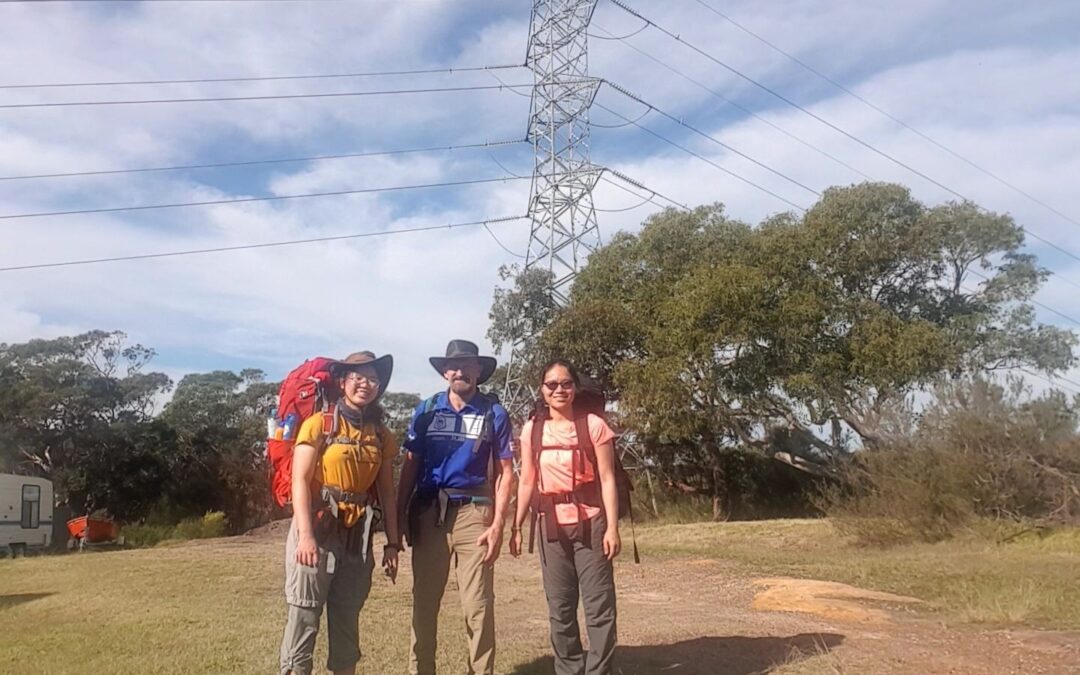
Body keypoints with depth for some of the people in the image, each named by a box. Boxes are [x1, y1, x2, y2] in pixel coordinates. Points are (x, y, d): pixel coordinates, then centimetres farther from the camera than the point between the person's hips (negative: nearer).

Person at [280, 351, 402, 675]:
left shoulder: (381, 435, 9)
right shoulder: (319, 424, -5)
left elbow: (387, 492, 10)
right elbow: (300, 481, -11)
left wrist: (392, 543, 6)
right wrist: (306, 534, -20)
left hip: (358, 534, 5)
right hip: (317, 527, -4)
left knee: (348, 618, 13)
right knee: (304, 615, -2)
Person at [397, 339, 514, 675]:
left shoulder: (494, 414, 2)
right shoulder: (426, 410, 6)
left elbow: (505, 472, 2)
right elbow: (410, 466, 8)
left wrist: (498, 524, -7)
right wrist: (398, 516, 2)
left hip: (472, 512, -2)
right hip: (428, 512, 2)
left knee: (478, 605, 0)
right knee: (424, 601, 10)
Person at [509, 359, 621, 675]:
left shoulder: (594, 425, -4)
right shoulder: (532, 430, 4)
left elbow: (607, 479, -6)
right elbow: (527, 482, 7)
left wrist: (612, 527, -11)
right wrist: (516, 526, 3)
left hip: (590, 524, -3)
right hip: (551, 526, 3)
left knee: (599, 604, -1)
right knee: (559, 607, 10)